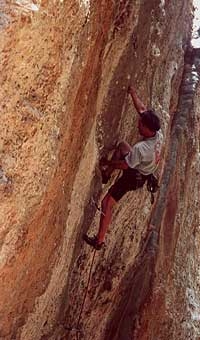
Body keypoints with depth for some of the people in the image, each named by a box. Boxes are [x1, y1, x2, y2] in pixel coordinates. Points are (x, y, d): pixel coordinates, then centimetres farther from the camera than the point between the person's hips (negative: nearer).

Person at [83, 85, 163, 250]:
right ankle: (106, 175, 27)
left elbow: (124, 165, -24)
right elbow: (142, 109, -5)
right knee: (122, 145, 23)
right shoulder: (159, 134, -17)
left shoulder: (140, 148, -40)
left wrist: (107, 162, -7)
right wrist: (133, 93, 0)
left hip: (133, 177, -8)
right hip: (144, 171, 9)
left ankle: (99, 241, 5)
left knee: (107, 203, -2)